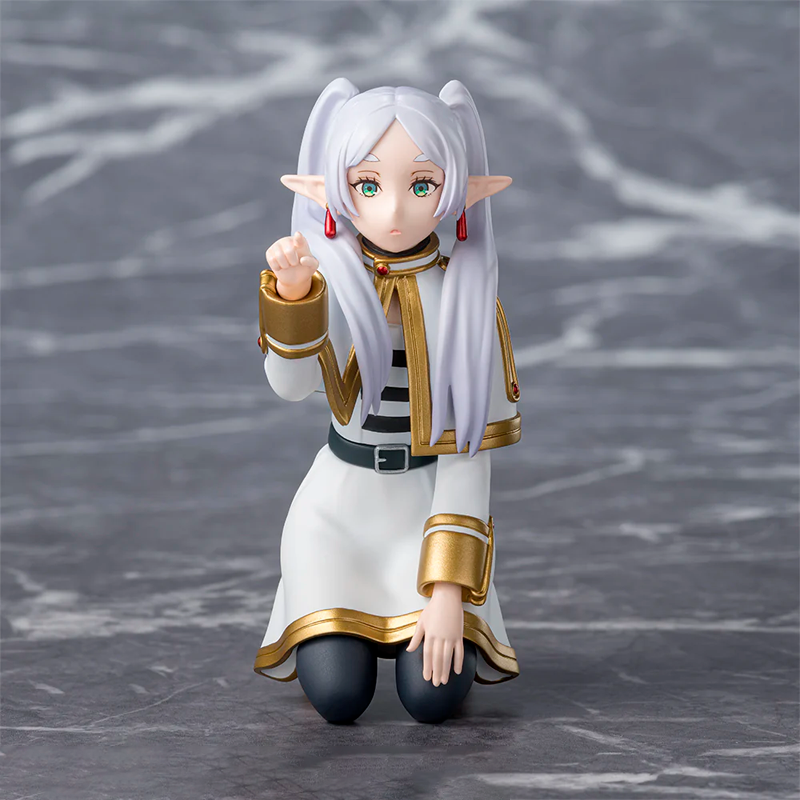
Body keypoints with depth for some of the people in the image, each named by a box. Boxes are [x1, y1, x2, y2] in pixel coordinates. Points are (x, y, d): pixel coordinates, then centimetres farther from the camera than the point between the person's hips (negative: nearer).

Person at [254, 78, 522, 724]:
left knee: (432, 695, -18)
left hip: (430, 502, -1)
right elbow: (290, 385, -25)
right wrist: (292, 292, -43)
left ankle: (440, 615, 17)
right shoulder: (331, 283, -6)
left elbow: (470, 451, -10)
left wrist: (450, 589, -16)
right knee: (337, 695, -15)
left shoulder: (464, 298, -9)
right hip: (341, 505, 1)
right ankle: (341, 616, 20)